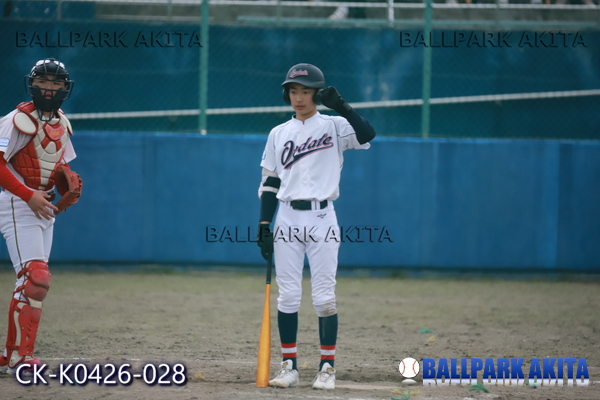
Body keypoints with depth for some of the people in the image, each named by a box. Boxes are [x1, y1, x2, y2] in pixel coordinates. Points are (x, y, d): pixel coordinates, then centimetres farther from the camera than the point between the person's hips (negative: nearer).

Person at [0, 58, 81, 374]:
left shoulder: (61, 124, 12)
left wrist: (69, 190, 1)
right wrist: (29, 195, -22)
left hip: (44, 208, 8)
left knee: (32, 282, 8)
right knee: (36, 278, -18)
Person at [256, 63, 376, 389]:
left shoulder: (333, 127, 1)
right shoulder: (278, 134, 11)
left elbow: (367, 135, -19)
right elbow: (269, 183, 11)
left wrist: (341, 106, -26)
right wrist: (264, 226, 4)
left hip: (321, 218, -3)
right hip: (287, 218, 3)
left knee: (324, 297, -3)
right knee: (287, 295, 2)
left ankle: (327, 368, 3)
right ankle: (289, 367, 8)